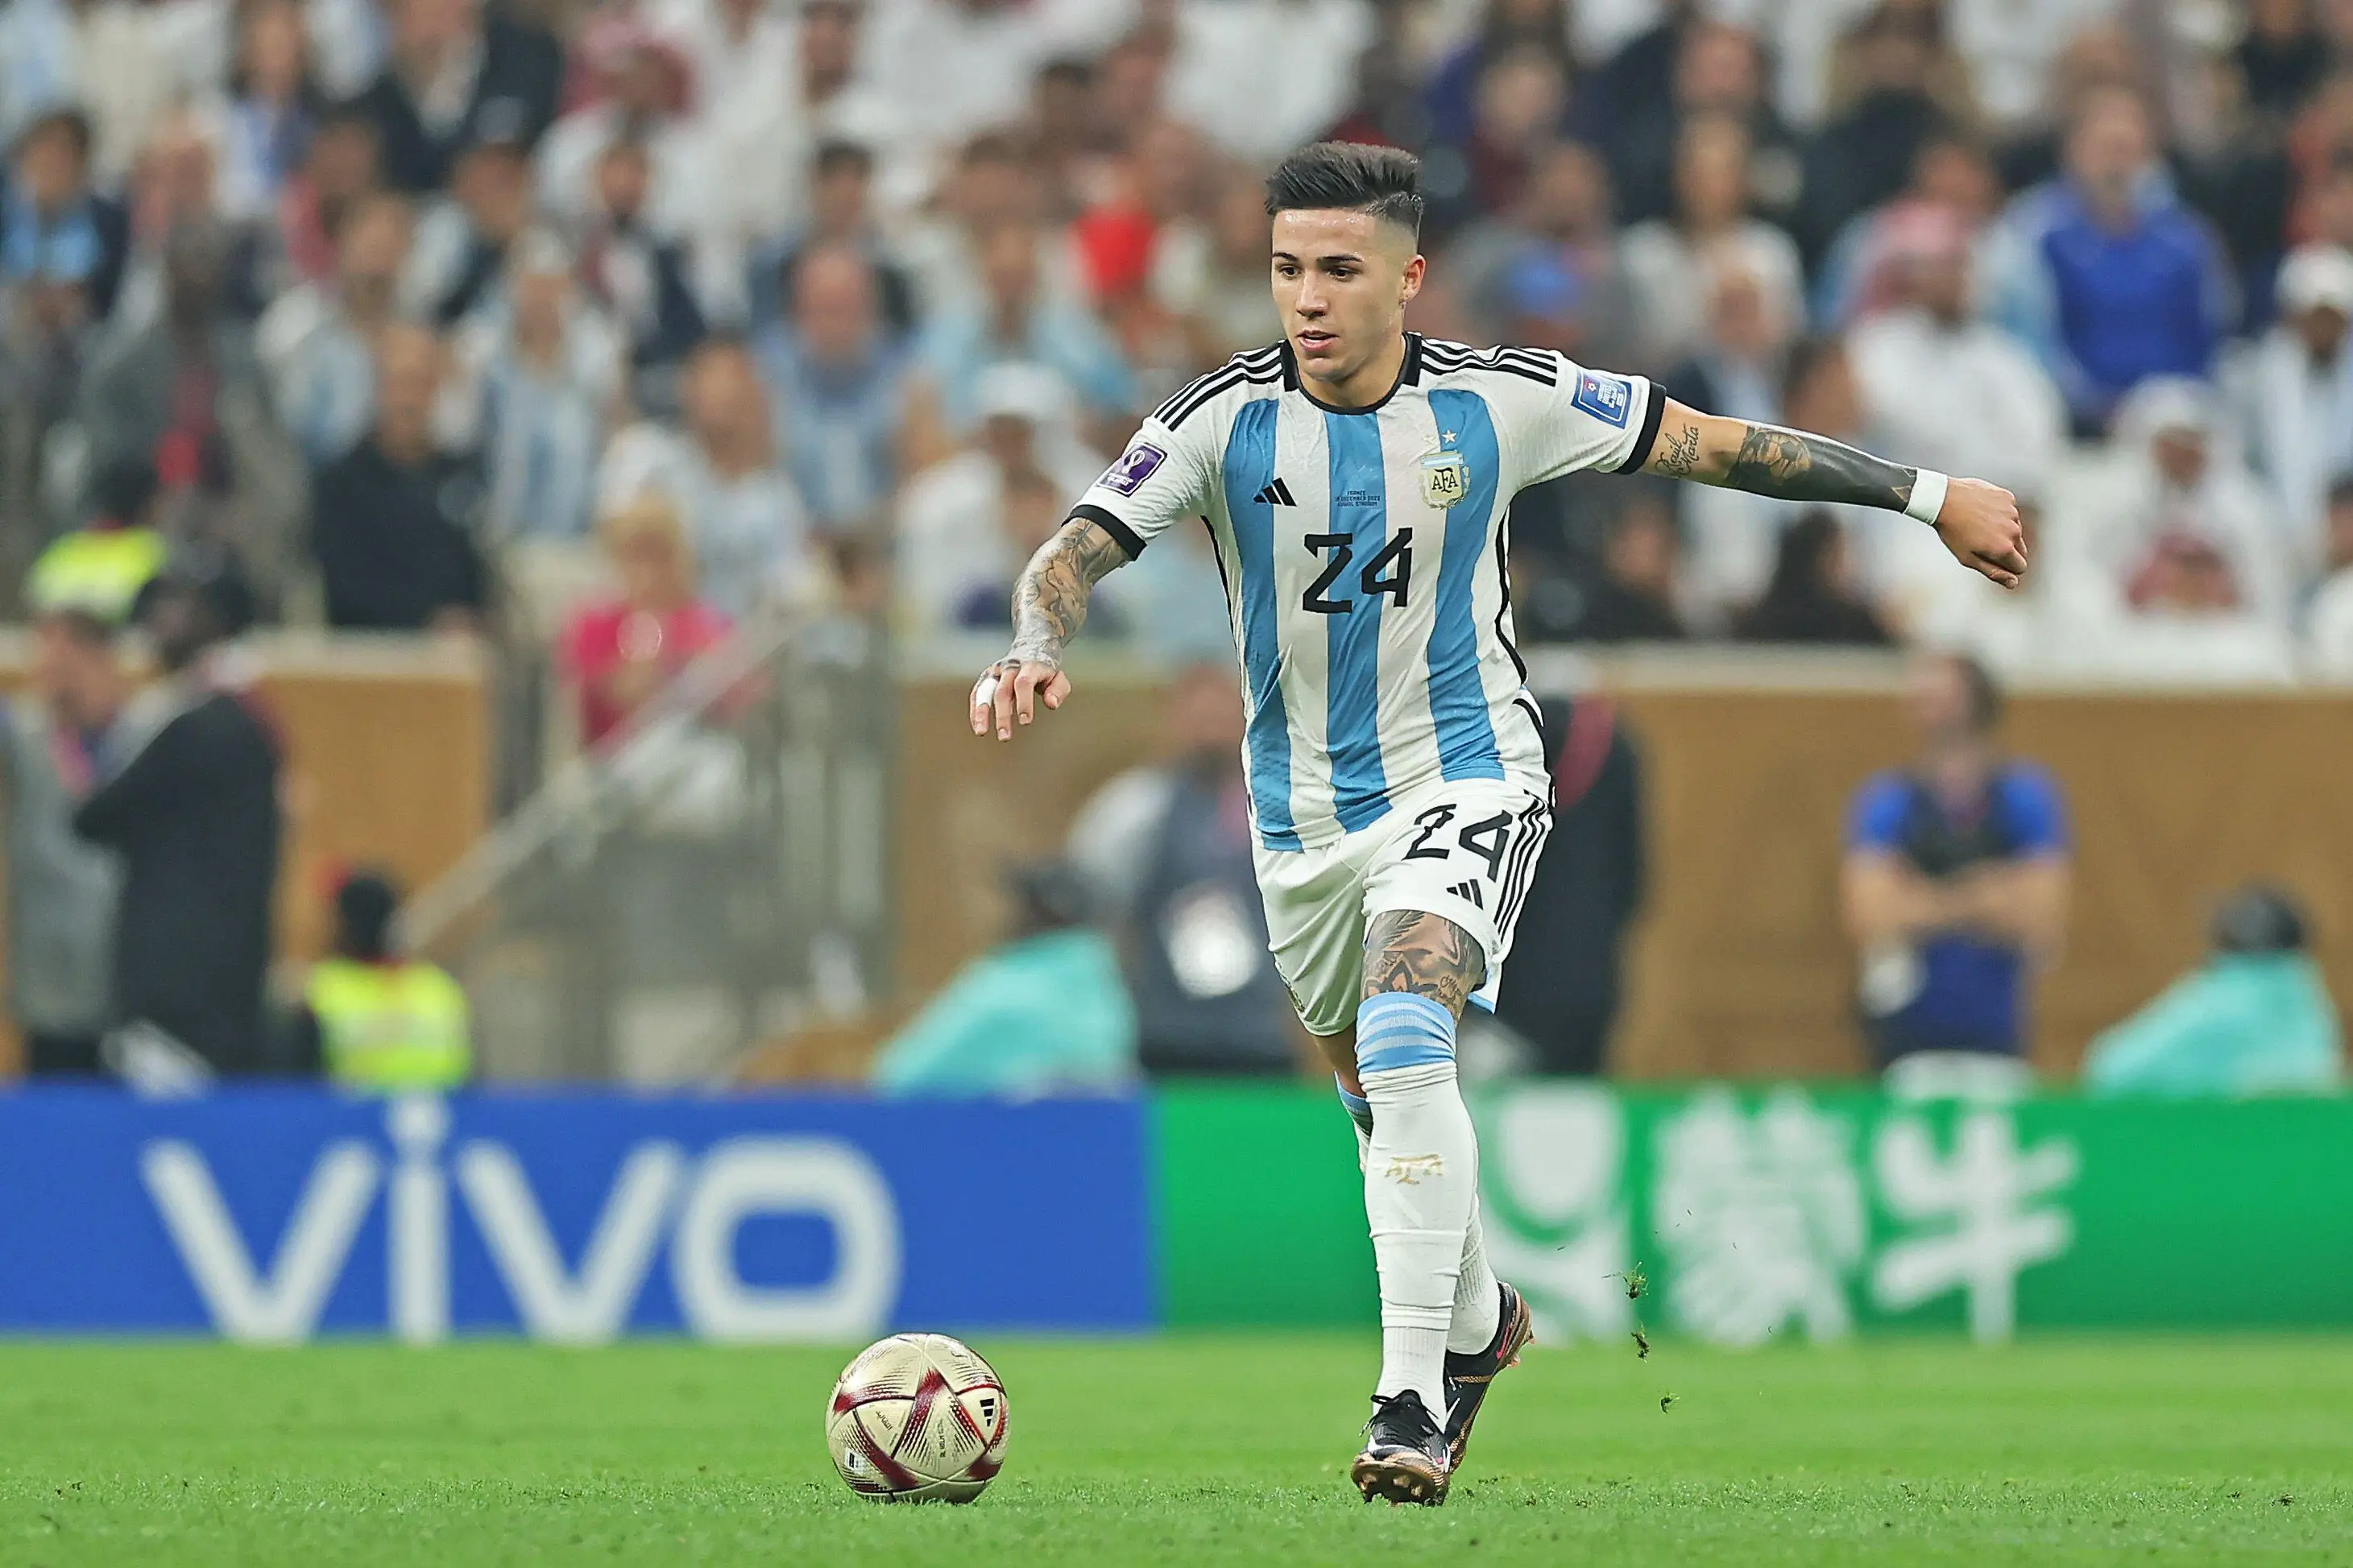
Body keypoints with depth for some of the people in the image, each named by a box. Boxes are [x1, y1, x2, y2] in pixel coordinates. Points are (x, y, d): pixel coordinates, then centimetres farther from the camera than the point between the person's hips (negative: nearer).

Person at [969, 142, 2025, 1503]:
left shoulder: (1500, 403, -12)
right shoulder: (1227, 421, -11)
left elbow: (1711, 444, -2)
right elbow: (1082, 547, -14)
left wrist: (1930, 496, 3)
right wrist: (1036, 649, -38)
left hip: (1462, 780, -3)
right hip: (1304, 814, 3)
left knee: (1403, 1043, -27)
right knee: (1378, 1098, 16)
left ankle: (1414, 1400, -28)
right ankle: (1478, 1323, 46)